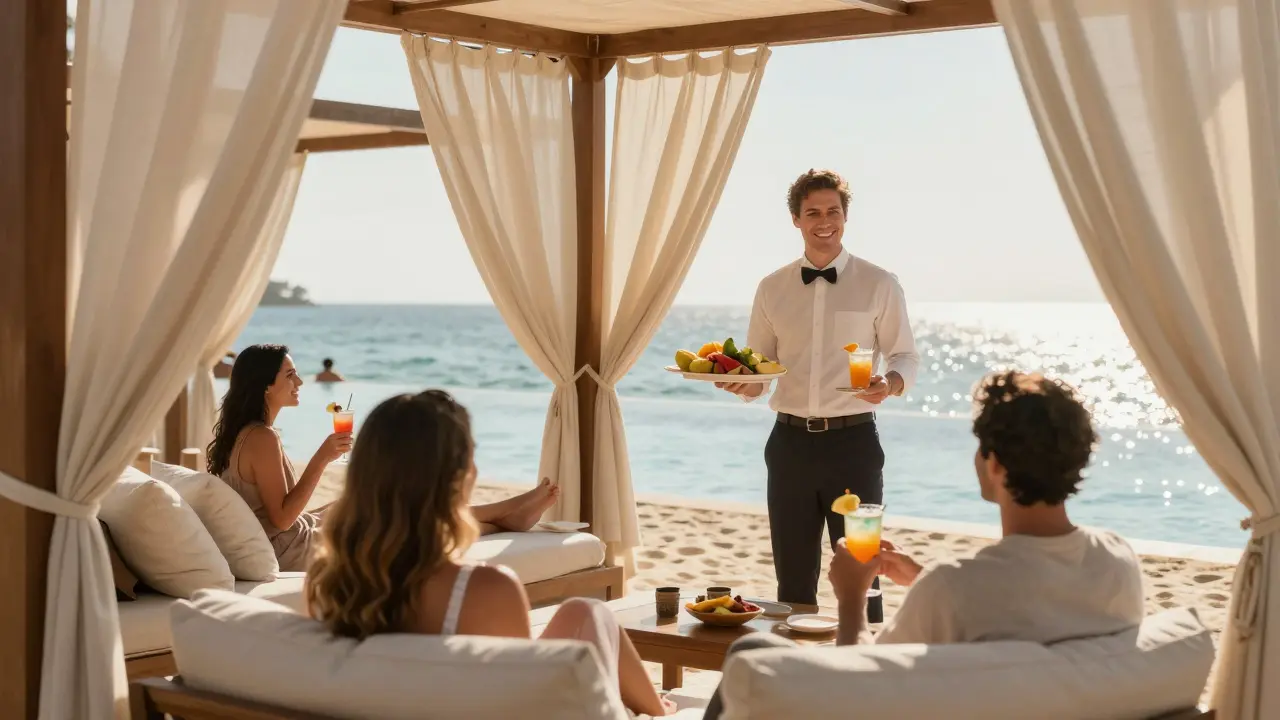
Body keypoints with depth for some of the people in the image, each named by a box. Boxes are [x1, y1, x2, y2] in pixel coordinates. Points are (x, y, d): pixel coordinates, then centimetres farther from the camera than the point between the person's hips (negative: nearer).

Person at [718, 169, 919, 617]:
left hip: (853, 441, -3)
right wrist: (742, 384, -11)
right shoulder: (772, 289, 8)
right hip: (791, 442, 3)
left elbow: (905, 356, 4)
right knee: (793, 579, 10)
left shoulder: (879, 286, 0)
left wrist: (890, 383, -18)